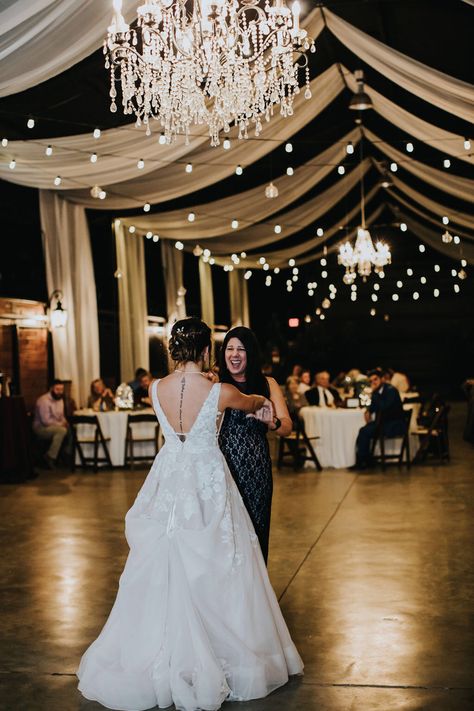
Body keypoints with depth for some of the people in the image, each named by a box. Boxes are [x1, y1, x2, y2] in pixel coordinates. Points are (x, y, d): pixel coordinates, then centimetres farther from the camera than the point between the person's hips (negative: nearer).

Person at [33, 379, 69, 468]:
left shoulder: (60, 399, 8)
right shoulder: (44, 400, -20)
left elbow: (62, 416, 18)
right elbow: (46, 421, -24)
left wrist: (65, 423, -4)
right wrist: (61, 424, -16)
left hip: (56, 426, 8)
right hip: (41, 428, -8)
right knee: (62, 430, -33)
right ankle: (50, 457, -24)